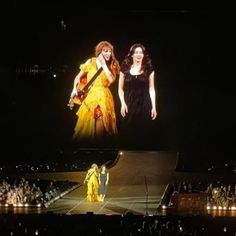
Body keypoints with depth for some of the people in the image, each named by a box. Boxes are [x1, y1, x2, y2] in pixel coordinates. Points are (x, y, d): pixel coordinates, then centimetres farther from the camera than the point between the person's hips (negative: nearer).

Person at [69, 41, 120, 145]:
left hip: (104, 97, 0)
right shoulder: (91, 62, 3)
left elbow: (111, 79, -13)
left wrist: (104, 64, -12)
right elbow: (79, 77, 8)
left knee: (101, 123, -9)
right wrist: (75, 89, -7)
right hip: (90, 96, 0)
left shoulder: (112, 65, 5)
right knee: (86, 124, 3)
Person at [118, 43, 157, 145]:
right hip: (129, 105, 0)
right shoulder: (125, 69, 5)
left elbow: (151, 89, 5)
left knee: (143, 133, -2)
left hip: (144, 105, 0)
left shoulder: (149, 69, 5)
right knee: (129, 133, -2)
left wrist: (154, 107, -1)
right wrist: (123, 103, -5)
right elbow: (120, 88, 8)